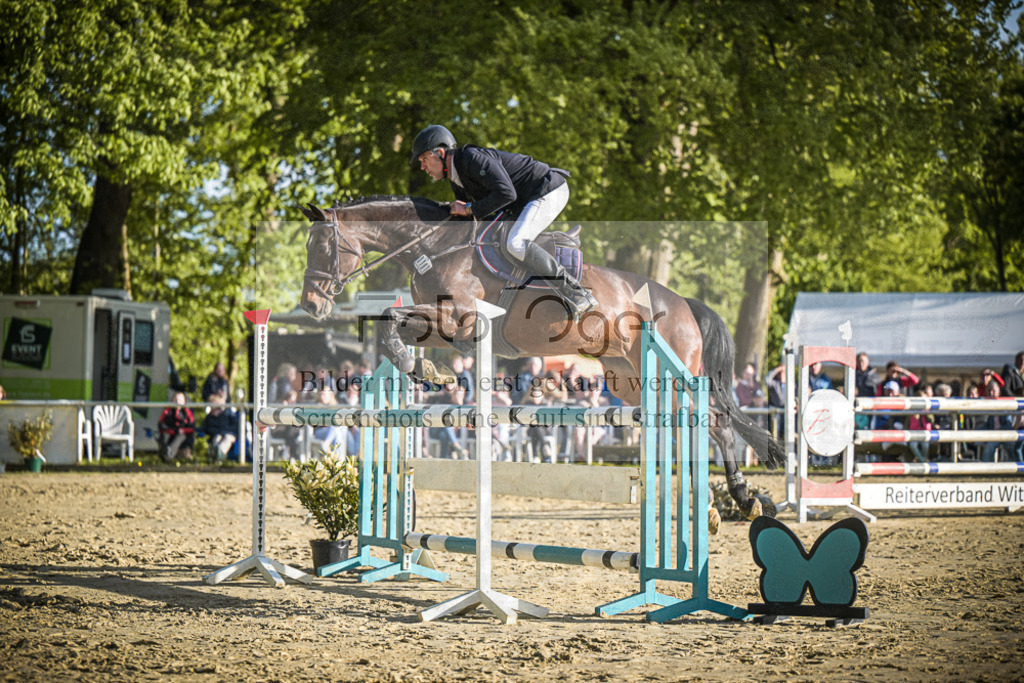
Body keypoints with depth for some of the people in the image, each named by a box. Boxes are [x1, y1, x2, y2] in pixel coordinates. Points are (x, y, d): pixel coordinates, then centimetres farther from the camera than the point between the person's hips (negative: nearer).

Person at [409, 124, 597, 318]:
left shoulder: (473, 158, -20)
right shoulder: (456, 181, 12)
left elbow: (506, 193, -30)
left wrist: (470, 209, -20)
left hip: (550, 190, -11)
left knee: (515, 244, -28)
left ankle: (577, 294, -25)